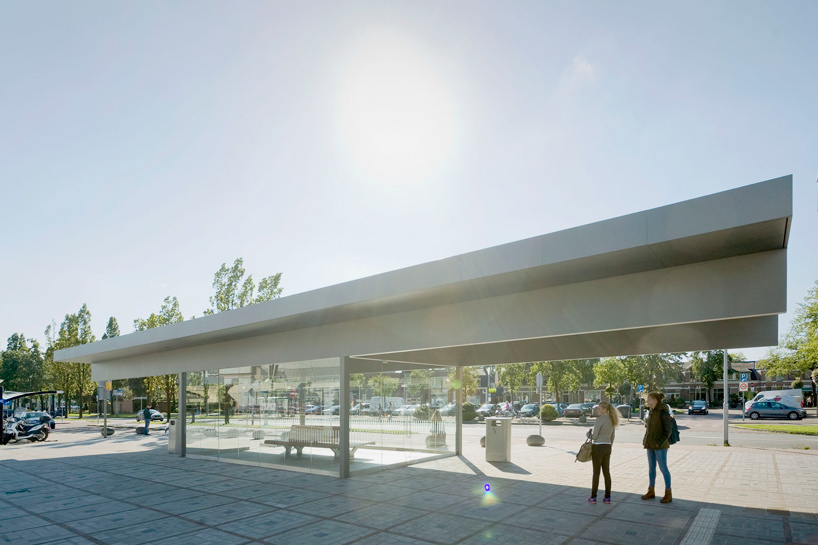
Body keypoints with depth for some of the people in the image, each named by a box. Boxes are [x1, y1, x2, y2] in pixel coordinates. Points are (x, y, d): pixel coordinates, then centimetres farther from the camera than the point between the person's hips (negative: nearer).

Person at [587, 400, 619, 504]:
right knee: (606, 472, 12)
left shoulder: (600, 419, -17)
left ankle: (593, 497, 8)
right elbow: (613, 436, 15)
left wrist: (589, 433, 5)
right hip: (607, 447, 7)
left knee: (596, 472, 1)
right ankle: (607, 497, 15)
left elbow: (594, 436, -15)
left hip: (598, 447, -7)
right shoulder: (612, 420, 7)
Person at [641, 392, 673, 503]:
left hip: (660, 445, -8)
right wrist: (646, 440, 12)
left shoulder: (663, 411, -15)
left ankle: (668, 493, 12)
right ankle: (651, 491, 23)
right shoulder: (652, 411, 10)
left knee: (663, 468, 0)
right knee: (651, 467, 14)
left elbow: (668, 429, -16)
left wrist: (660, 442, -18)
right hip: (650, 444, 8)